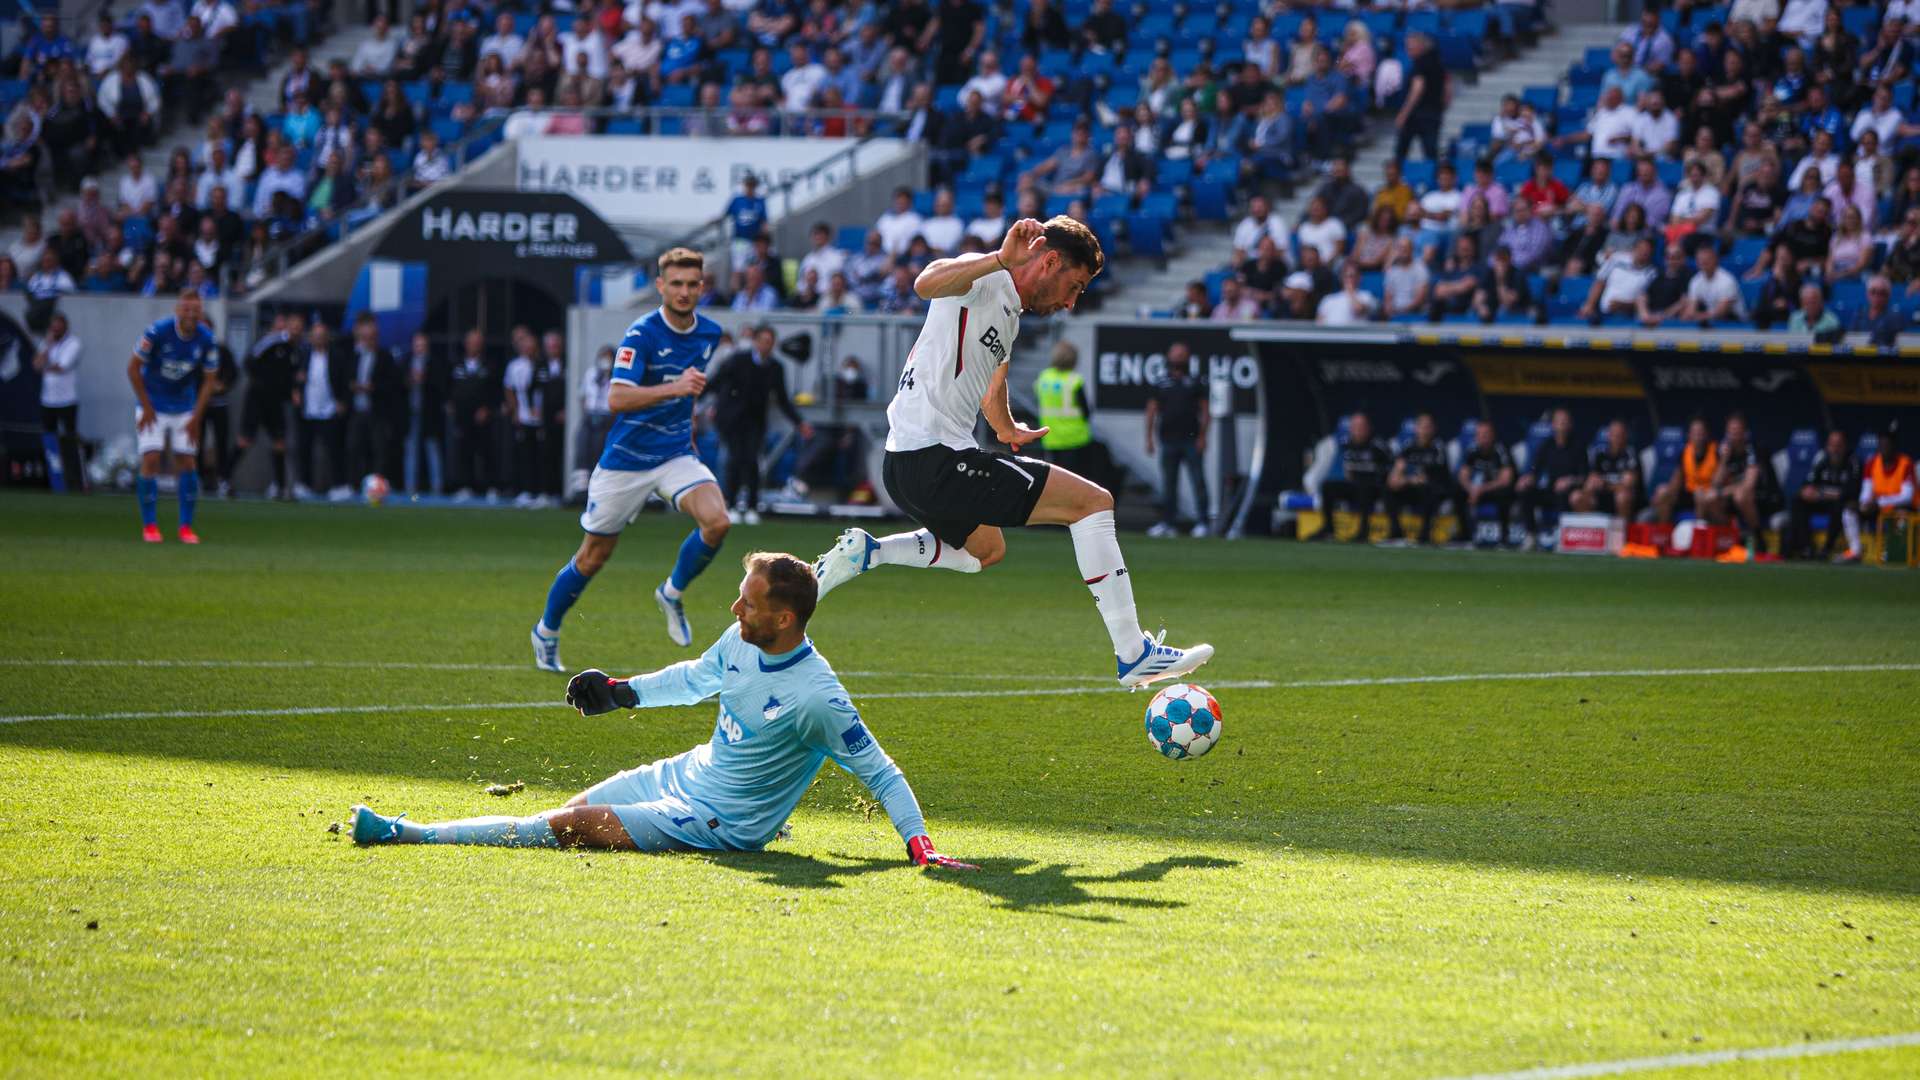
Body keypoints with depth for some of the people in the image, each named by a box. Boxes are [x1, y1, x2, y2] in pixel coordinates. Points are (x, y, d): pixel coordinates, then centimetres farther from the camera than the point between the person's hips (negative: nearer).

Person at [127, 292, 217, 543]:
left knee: (186, 462, -1)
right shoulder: (158, 331, -20)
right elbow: (133, 368, -11)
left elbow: (208, 380, -1)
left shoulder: (206, 338, -11)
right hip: (153, 406, -3)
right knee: (150, 460, -12)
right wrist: (146, 407, -10)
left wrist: (196, 418, -6)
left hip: (184, 408, 3)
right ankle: (149, 526, -4)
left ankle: (186, 526, 7)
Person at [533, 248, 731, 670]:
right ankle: (547, 631, 30)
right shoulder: (642, 334, -18)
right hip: (626, 458, -4)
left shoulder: (709, 334, 2)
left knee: (716, 521, -23)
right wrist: (674, 388, -41)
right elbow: (617, 398, -30)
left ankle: (673, 593, 3)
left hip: (676, 454, 4)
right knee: (593, 557, 6)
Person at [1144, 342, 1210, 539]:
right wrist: (1149, 438, 2)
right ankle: (1168, 522, 11)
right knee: (1168, 484, 5)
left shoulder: (1196, 383, 7)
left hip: (1191, 440, -2)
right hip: (1168, 440, 2)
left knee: (1198, 482, -5)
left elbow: (1205, 411, 6)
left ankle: (1201, 523, -1)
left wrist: (1202, 437, -4)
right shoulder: (1159, 384, 10)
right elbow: (1152, 412, 9)